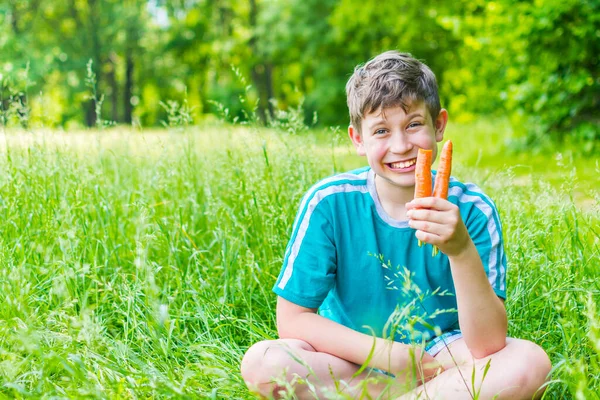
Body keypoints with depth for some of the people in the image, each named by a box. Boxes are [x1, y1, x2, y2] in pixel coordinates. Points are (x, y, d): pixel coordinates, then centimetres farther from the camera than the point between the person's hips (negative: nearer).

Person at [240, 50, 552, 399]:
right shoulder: (329, 202, -12)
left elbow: (488, 346, -21)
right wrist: (392, 355, -17)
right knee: (262, 362, -28)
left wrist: (462, 251, -36)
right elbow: (292, 318, -11)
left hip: (440, 357, 0)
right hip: (354, 362, 1)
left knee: (530, 363, -27)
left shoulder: (471, 209, -13)